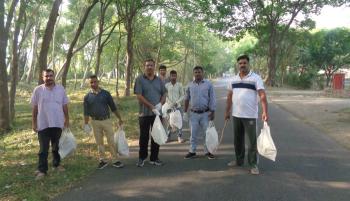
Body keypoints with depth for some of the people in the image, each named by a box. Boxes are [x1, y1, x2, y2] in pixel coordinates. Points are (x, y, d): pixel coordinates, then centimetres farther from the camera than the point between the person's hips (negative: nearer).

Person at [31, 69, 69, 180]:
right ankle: (41, 170, 9)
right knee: (43, 149, 1)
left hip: (58, 123, 2)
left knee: (56, 146, 16)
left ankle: (57, 164, 33)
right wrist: (33, 122, 0)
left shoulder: (61, 89, 0)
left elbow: (64, 105, 7)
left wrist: (67, 119, 6)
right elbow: (34, 107, 0)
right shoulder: (38, 90, -4)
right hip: (43, 124, -2)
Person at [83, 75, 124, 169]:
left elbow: (113, 107, 4)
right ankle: (102, 160, 18)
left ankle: (115, 160, 7)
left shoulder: (105, 93, 0)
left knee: (111, 141, 0)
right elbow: (86, 112, 5)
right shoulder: (87, 97, 2)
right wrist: (86, 124, 0)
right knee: (99, 142, 8)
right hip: (95, 122, 1)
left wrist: (120, 118, 5)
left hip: (107, 120, -1)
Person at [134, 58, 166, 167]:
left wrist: (160, 104, -10)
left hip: (157, 113, 4)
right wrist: (152, 107, -17)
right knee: (144, 137, 5)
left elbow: (164, 95, 11)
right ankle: (142, 158, 21)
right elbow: (139, 96, -12)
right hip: (144, 113, -3)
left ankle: (154, 158, 21)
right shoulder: (140, 79, -4)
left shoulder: (159, 80, 9)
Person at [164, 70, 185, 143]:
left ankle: (180, 137, 9)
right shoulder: (167, 85, 0)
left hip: (178, 106, 0)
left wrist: (177, 102, -10)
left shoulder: (179, 85, 1)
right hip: (169, 106, 0)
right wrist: (169, 103, -8)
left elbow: (182, 96, 3)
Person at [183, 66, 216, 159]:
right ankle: (192, 151, 18)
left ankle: (208, 151, 16)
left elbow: (212, 99, -3)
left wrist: (213, 112, -7)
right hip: (194, 113, 2)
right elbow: (187, 99, 10)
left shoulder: (208, 84, -2)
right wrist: (185, 112, 8)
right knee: (193, 134, 8)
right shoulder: (190, 85, 5)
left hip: (205, 113, -2)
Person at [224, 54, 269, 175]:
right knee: (238, 140, 15)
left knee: (252, 140, 1)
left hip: (250, 115, -5)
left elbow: (262, 95, -14)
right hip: (236, 115, 5)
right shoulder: (234, 79, 9)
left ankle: (253, 164, 10)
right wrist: (227, 111, 12)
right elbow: (229, 96, 13)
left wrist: (265, 112, -24)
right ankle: (239, 160, 29)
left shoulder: (255, 78, -7)